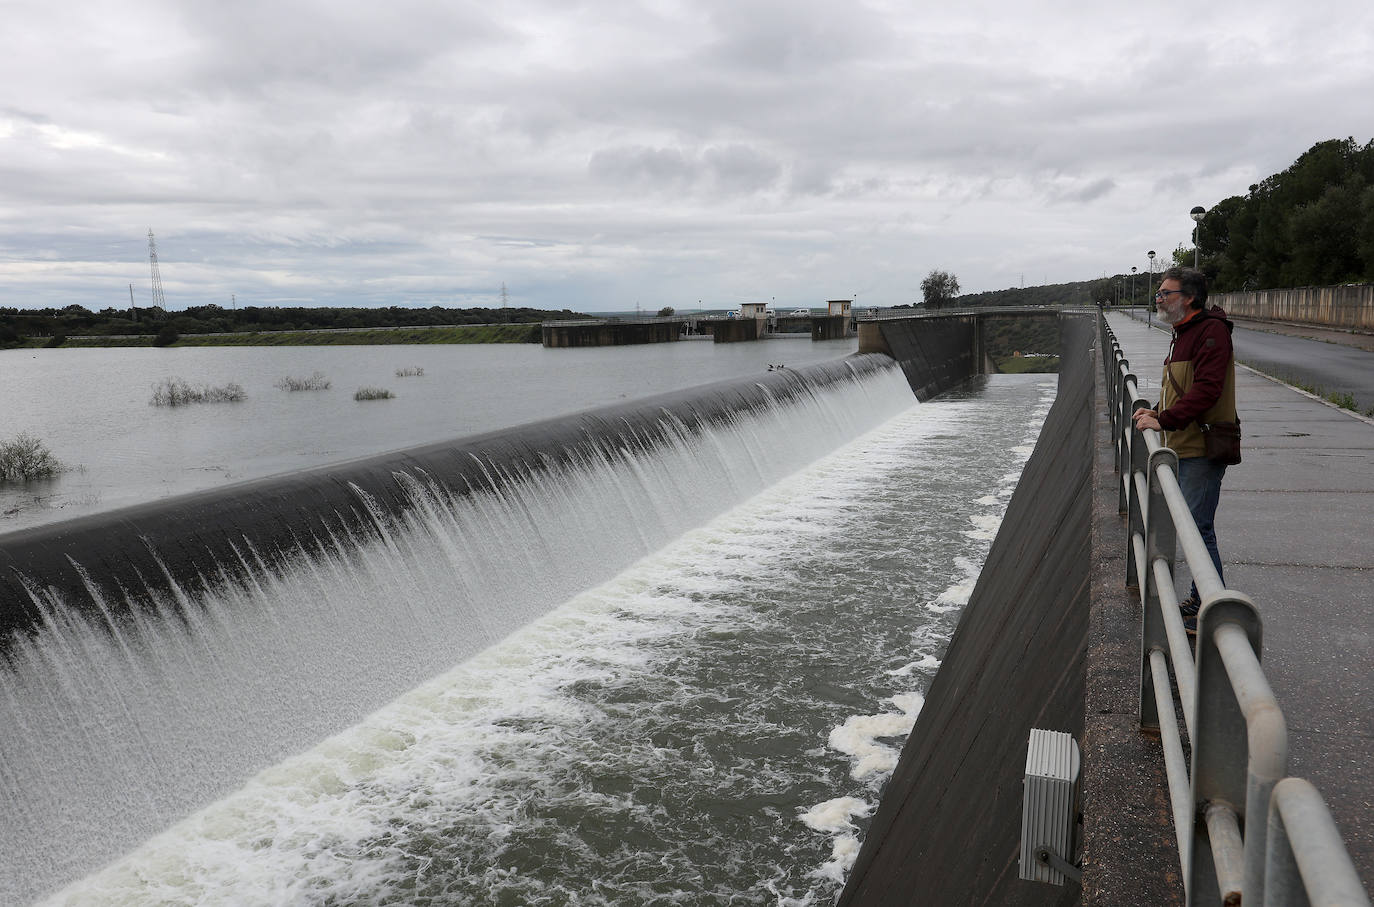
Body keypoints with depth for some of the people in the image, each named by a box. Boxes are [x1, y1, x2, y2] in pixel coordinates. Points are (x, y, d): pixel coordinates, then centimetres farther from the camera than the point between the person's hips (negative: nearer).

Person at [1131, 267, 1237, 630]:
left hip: (1203, 449, -10)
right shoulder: (1183, 333, 18)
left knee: (1197, 527, -8)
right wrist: (1156, 412, 8)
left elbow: (1206, 388, -24)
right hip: (1184, 447, 10)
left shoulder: (1211, 330, -14)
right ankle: (1199, 598, 26)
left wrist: (1164, 421, -25)